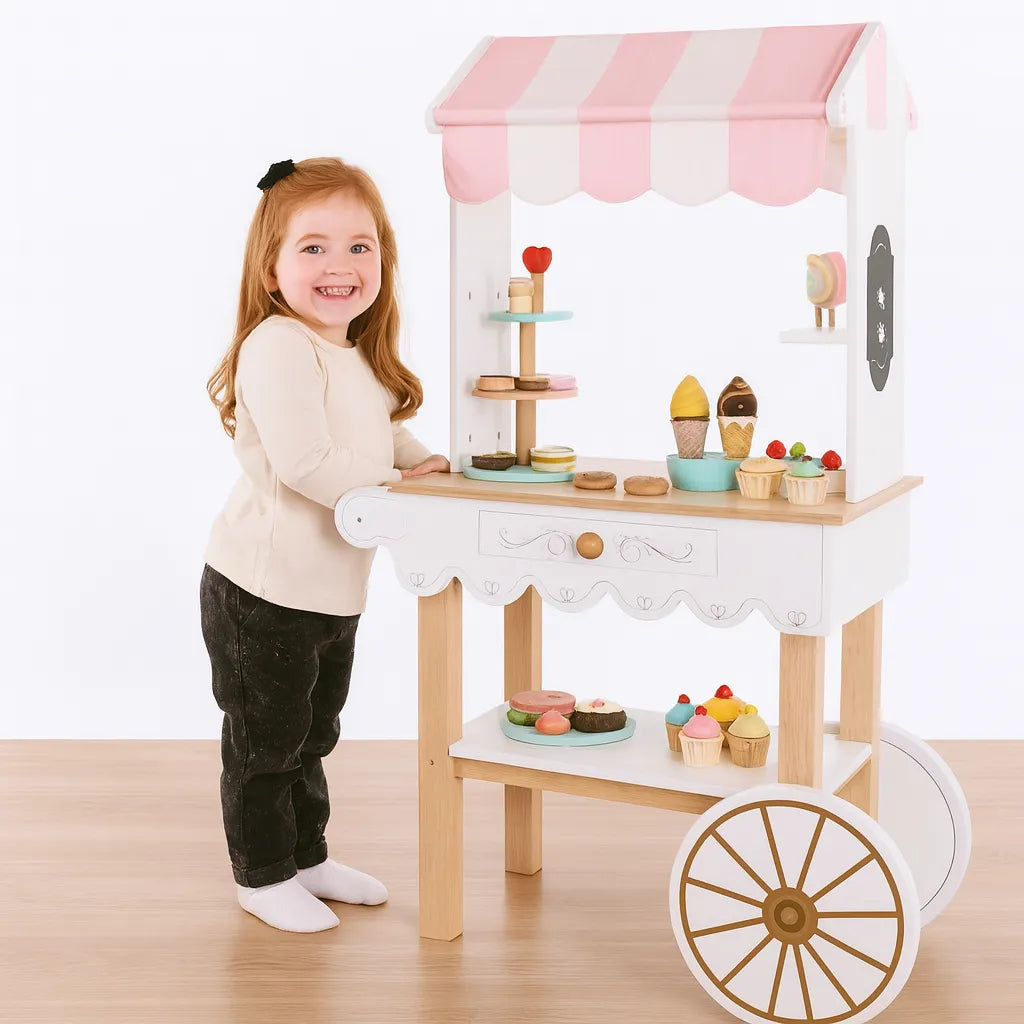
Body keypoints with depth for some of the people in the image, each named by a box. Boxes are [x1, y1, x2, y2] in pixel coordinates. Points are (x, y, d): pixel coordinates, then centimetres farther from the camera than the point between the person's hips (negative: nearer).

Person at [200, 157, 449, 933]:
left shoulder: (359, 356, 7)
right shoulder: (277, 348, -23)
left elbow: (382, 432, 25)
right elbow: (304, 462, -31)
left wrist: (423, 461, 5)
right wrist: (397, 489, -22)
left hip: (335, 592, 9)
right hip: (263, 595, -9)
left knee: (312, 736, 23)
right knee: (263, 744, 7)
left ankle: (307, 855, 39)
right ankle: (263, 876, 23)